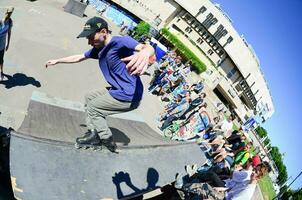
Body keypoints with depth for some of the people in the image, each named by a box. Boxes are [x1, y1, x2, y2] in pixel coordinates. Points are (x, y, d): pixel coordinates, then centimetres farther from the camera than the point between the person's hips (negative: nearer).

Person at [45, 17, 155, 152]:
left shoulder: (120, 41, -20)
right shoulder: (98, 49, 7)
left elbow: (146, 47, -40)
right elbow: (78, 58, 25)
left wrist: (145, 53, -64)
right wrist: (57, 61, 30)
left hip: (129, 96, -10)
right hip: (117, 91, 10)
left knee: (93, 108, 1)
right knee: (89, 97, 24)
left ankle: (107, 142, 11)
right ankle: (93, 133, 20)